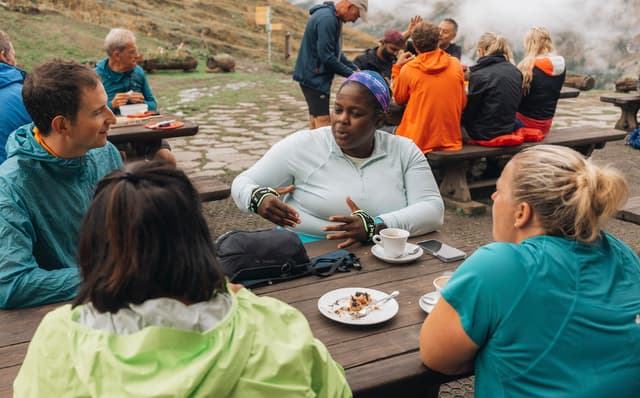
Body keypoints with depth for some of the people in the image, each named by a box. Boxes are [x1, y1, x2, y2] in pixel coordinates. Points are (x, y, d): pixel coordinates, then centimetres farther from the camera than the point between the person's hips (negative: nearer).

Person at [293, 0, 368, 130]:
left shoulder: (334, 18, 11)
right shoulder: (327, 19, -20)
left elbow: (336, 52, 17)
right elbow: (326, 56, -22)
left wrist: (355, 69, 8)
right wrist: (350, 73, -13)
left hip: (315, 76, 10)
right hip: (314, 77, -10)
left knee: (316, 119, 12)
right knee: (323, 123, -11)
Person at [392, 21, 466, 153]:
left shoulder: (408, 69, -8)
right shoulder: (456, 64, -1)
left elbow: (399, 99, 10)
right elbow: (462, 103, 9)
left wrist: (397, 67, 15)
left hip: (419, 142, -3)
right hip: (451, 141, 3)